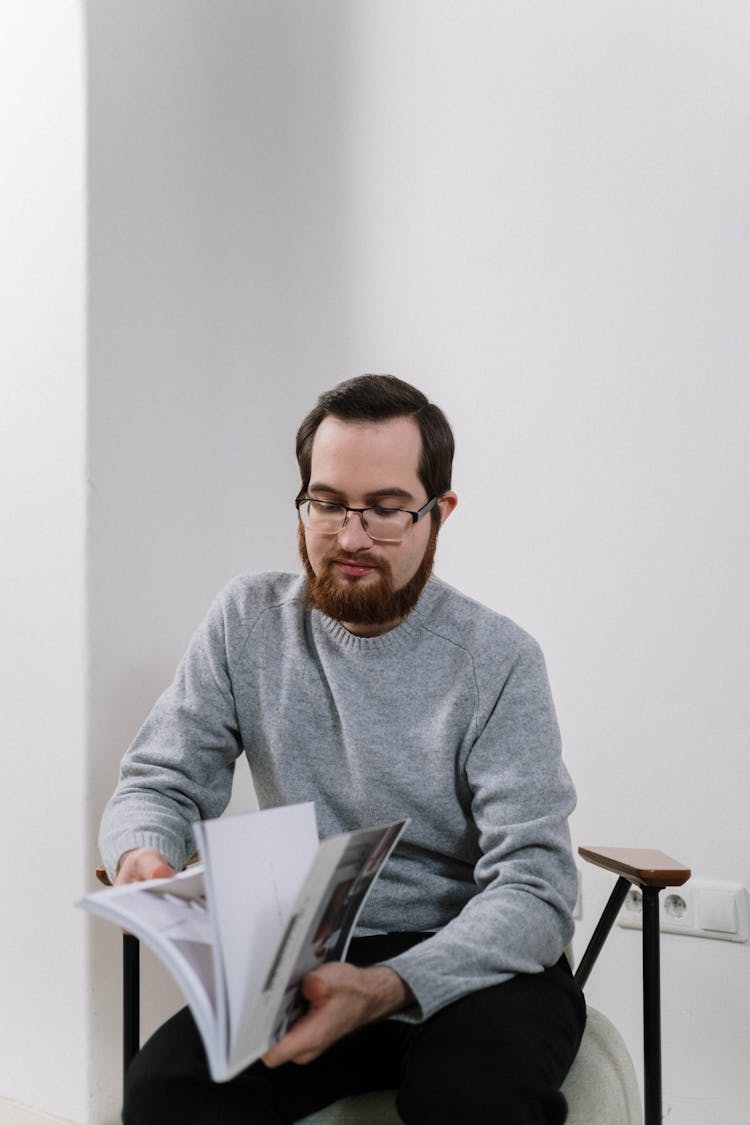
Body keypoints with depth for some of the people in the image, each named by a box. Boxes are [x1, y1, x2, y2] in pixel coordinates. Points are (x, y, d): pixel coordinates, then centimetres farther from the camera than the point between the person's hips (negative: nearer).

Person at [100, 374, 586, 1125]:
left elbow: (535, 890, -16)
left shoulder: (497, 660, -10)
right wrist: (143, 856, -21)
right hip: (308, 958, 3)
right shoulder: (248, 620, 1)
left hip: (472, 961, -2)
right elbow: (159, 782, 5)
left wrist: (386, 990, -34)